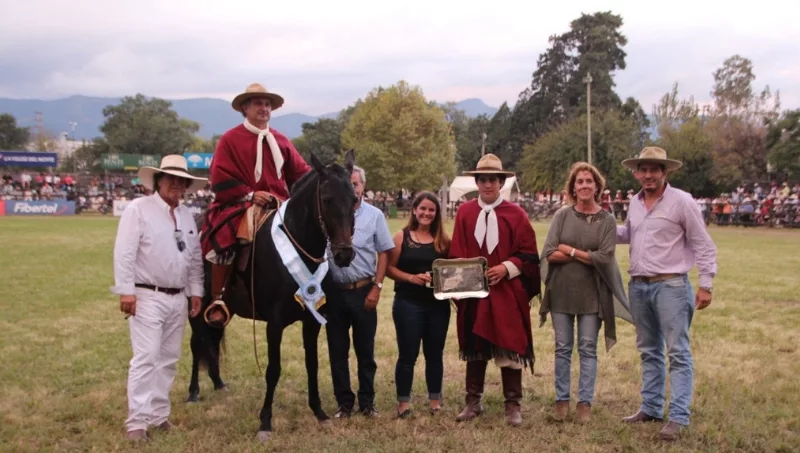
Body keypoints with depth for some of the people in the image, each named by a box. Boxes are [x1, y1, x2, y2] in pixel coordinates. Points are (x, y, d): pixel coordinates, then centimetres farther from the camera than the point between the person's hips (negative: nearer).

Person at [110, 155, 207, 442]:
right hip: (147, 297, -6)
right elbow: (124, 254, -13)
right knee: (146, 358, -8)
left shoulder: (187, 215, 12)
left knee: (168, 359, 11)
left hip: (178, 299, 7)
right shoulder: (138, 209, -7)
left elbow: (195, 258, 16)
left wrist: (196, 292, 10)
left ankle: (159, 414, 21)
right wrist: (126, 291, -18)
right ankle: (137, 421, -2)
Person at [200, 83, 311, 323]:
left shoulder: (281, 140, 13)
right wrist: (250, 195, -15)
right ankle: (217, 300, -15)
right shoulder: (230, 139, 1)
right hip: (242, 204, -4)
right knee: (224, 241, -29)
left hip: (280, 206, 5)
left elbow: (299, 172, 13)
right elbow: (220, 178, -5)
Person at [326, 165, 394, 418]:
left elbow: (384, 253, 2)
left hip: (363, 291, 0)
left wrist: (377, 287, -5)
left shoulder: (374, 215, 0)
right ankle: (344, 403, 21)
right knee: (337, 350, 9)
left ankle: (367, 402, 21)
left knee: (365, 350, 8)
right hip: (334, 291, 1)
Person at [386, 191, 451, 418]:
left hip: (438, 304, 2)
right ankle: (403, 401, 14)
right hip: (408, 304, -2)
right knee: (407, 354, 4)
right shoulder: (402, 236, -1)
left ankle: (435, 400, 23)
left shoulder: (443, 239, 5)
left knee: (434, 353, 11)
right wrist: (411, 277, -16)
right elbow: (389, 268, -3)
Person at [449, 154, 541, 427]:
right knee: (474, 347, 11)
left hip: (507, 291, -2)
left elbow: (528, 253, -2)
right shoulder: (464, 212, 4)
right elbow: (456, 254, 5)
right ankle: (473, 402, 22)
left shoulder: (516, 214, -1)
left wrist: (506, 268, -16)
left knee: (509, 347, 3)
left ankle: (513, 405, 14)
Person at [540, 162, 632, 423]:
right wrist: (586, 256, -12)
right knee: (563, 348, 8)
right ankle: (562, 400, 18)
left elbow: (605, 259, -11)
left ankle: (585, 402, 14)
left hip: (591, 294, -1)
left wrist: (569, 250, -10)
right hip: (561, 292, 1)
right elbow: (549, 254, -8)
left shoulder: (607, 220, 0)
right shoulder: (562, 215, 1)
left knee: (588, 349, 5)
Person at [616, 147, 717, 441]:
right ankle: (651, 408, 25)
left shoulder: (681, 201, -8)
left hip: (671, 285, -6)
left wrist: (705, 285, -11)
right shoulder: (635, 203, 9)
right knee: (649, 351, 15)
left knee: (678, 353, -4)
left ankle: (678, 417, -1)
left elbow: (703, 245, -7)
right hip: (638, 286, 7)